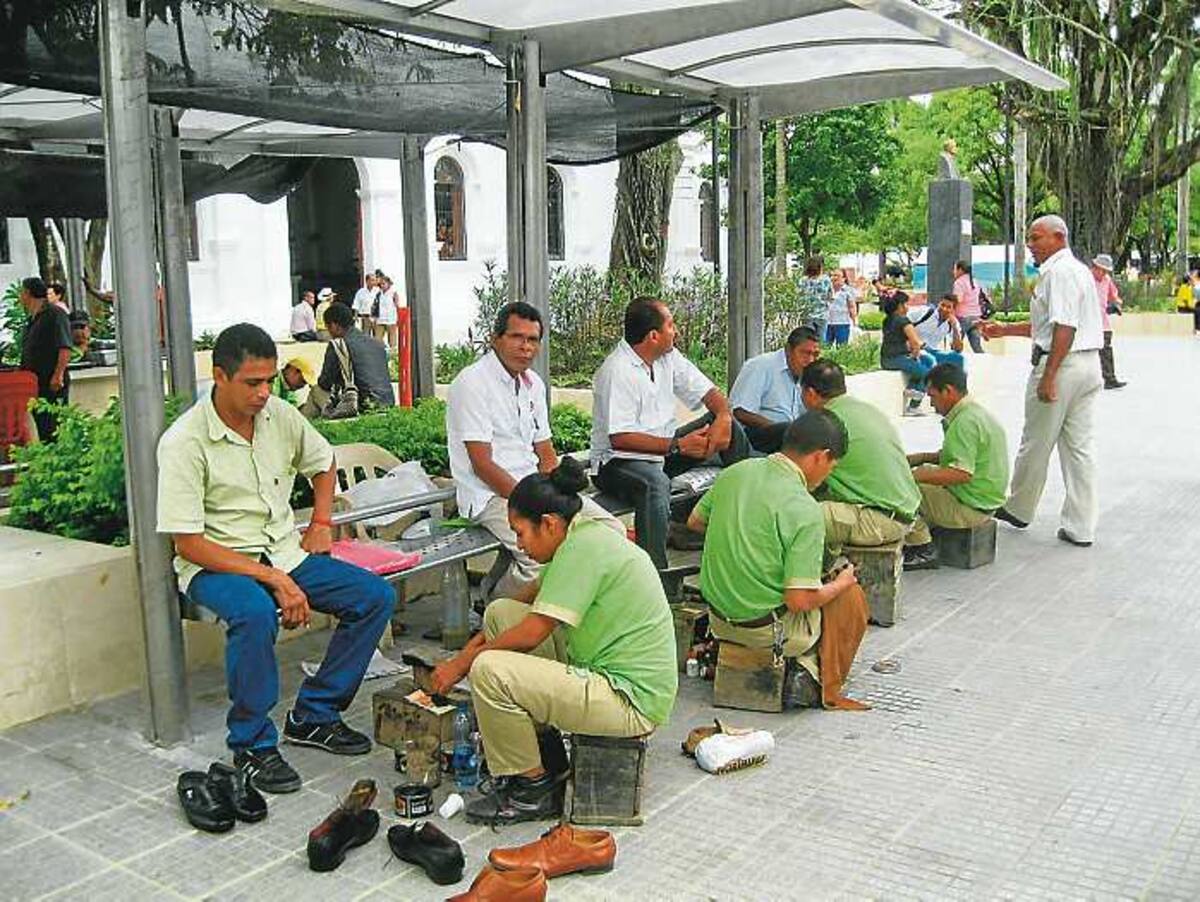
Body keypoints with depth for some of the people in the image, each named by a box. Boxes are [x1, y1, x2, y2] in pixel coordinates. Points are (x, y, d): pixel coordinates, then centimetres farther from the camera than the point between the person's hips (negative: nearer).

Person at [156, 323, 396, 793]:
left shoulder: (280, 415, 0)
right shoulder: (183, 442, -17)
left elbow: (322, 461, 22)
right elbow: (189, 544, -19)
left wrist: (321, 524, 8)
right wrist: (274, 579, -25)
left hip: (284, 551, 6)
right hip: (216, 563, -6)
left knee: (376, 596, -11)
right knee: (256, 613, -39)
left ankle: (314, 715, 2)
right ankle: (252, 745, -17)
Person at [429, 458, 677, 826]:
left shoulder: (584, 547, -20)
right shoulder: (586, 535, 9)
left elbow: (533, 633, -19)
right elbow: (534, 601, 18)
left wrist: (462, 663, -6)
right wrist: (473, 647, 12)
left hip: (632, 702, -10)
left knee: (489, 671, -22)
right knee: (500, 612, 10)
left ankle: (534, 790, -1)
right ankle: (545, 753, 16)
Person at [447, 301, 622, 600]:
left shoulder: (533, 383, 13)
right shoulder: (471, 383, -12)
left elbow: (546, 456, 14)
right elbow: (483, 465, -16)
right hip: (490, 494, -8)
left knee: (612, 531, -6)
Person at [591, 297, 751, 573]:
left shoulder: (668, 357, 5)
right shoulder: (617, 371, -20)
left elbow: (710, 392, 9)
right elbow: (619, 438, -25)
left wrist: (723, 417, -15)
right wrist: (678, 446, -25)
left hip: (664, 449, 8)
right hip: (619, 460, -8)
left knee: (731, 427, 0)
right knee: (656, 483, -41)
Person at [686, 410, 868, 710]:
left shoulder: (735, 472, -3)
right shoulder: (805, 511, -23)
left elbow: (695, 522, 13)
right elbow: (800, 600, -22)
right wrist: (840, 584, -3)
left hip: (718, 618, 7)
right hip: (769, 629, -7)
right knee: (852, 597, 15)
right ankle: (815, 678, 7)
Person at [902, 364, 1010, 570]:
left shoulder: (965, 422, -22)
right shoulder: (976, 412, 11)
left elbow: (962, 473, -30)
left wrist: (918, 475, -23)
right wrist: (924, 458, 13)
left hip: (969, 508, -11)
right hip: (984, 502, 11)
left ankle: (923, 549, -5)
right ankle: (920, 543, 16)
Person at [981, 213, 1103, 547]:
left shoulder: (1058, 272, -14)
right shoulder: (1078, 269, 19)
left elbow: (1064, 328, -22)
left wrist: (1048, 377, -23)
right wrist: (1005, 329, 28)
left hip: (1061, 364, -10)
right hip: (1088, 365, 10)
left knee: (1036, 444, 6)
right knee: (1080, 445, 9)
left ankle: (1018, 509, 23)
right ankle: (1081, 528, 11)